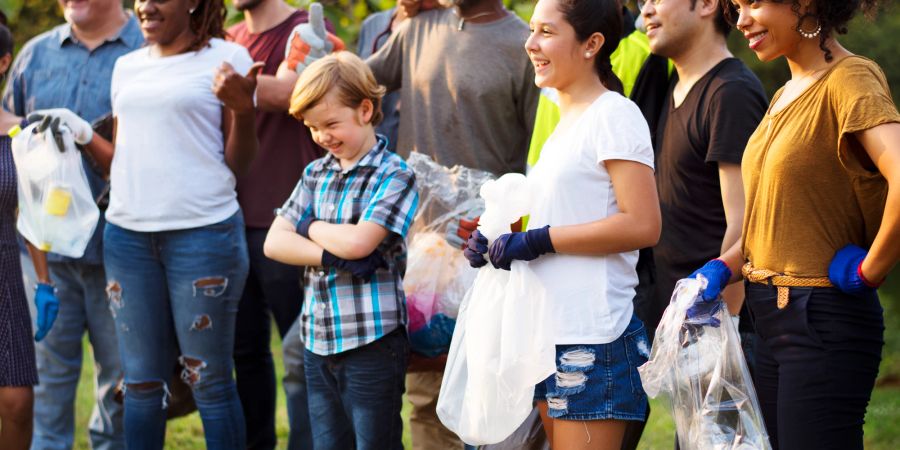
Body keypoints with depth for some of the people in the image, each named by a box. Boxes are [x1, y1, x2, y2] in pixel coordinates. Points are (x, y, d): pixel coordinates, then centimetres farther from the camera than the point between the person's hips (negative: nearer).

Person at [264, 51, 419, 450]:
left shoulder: (394, 176, -7)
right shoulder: (316, 174, 11)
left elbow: (358, 241, -20)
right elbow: (275, 242, 3)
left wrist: (311, 227, -2)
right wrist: (333, 257, -12)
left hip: (372, 341, -6)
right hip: (318, 342, 7)